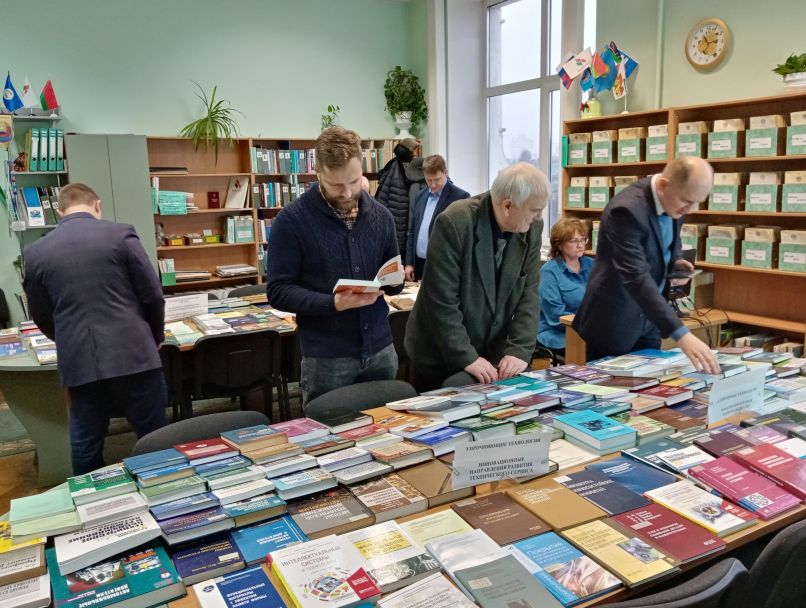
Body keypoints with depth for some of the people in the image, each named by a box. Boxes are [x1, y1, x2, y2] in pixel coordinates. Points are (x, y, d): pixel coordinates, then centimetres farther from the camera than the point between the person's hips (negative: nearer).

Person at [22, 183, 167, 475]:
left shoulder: (35, 252, 5)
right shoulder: (121, 234, -4)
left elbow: (41, 316, 13)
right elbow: (152, 295, -2)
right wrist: (156, 337, 15)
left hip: (78, 363, 3)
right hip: (133, 354, -3)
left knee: (85, 445, 14)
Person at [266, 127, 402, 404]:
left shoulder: (381, 215, 5)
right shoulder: (291, 220, -9)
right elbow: (278, 291, -10)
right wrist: (334, 303, -23)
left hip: (381, 350, 4)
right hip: (326, 357, -4)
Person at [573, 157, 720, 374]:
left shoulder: (674, 201, -3)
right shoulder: (628, 209, -28)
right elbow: (637, 277, -36)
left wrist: (675, 260, -5)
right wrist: (681, 335, -42)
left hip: (648, 317, 8)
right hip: (614, 321, -7)